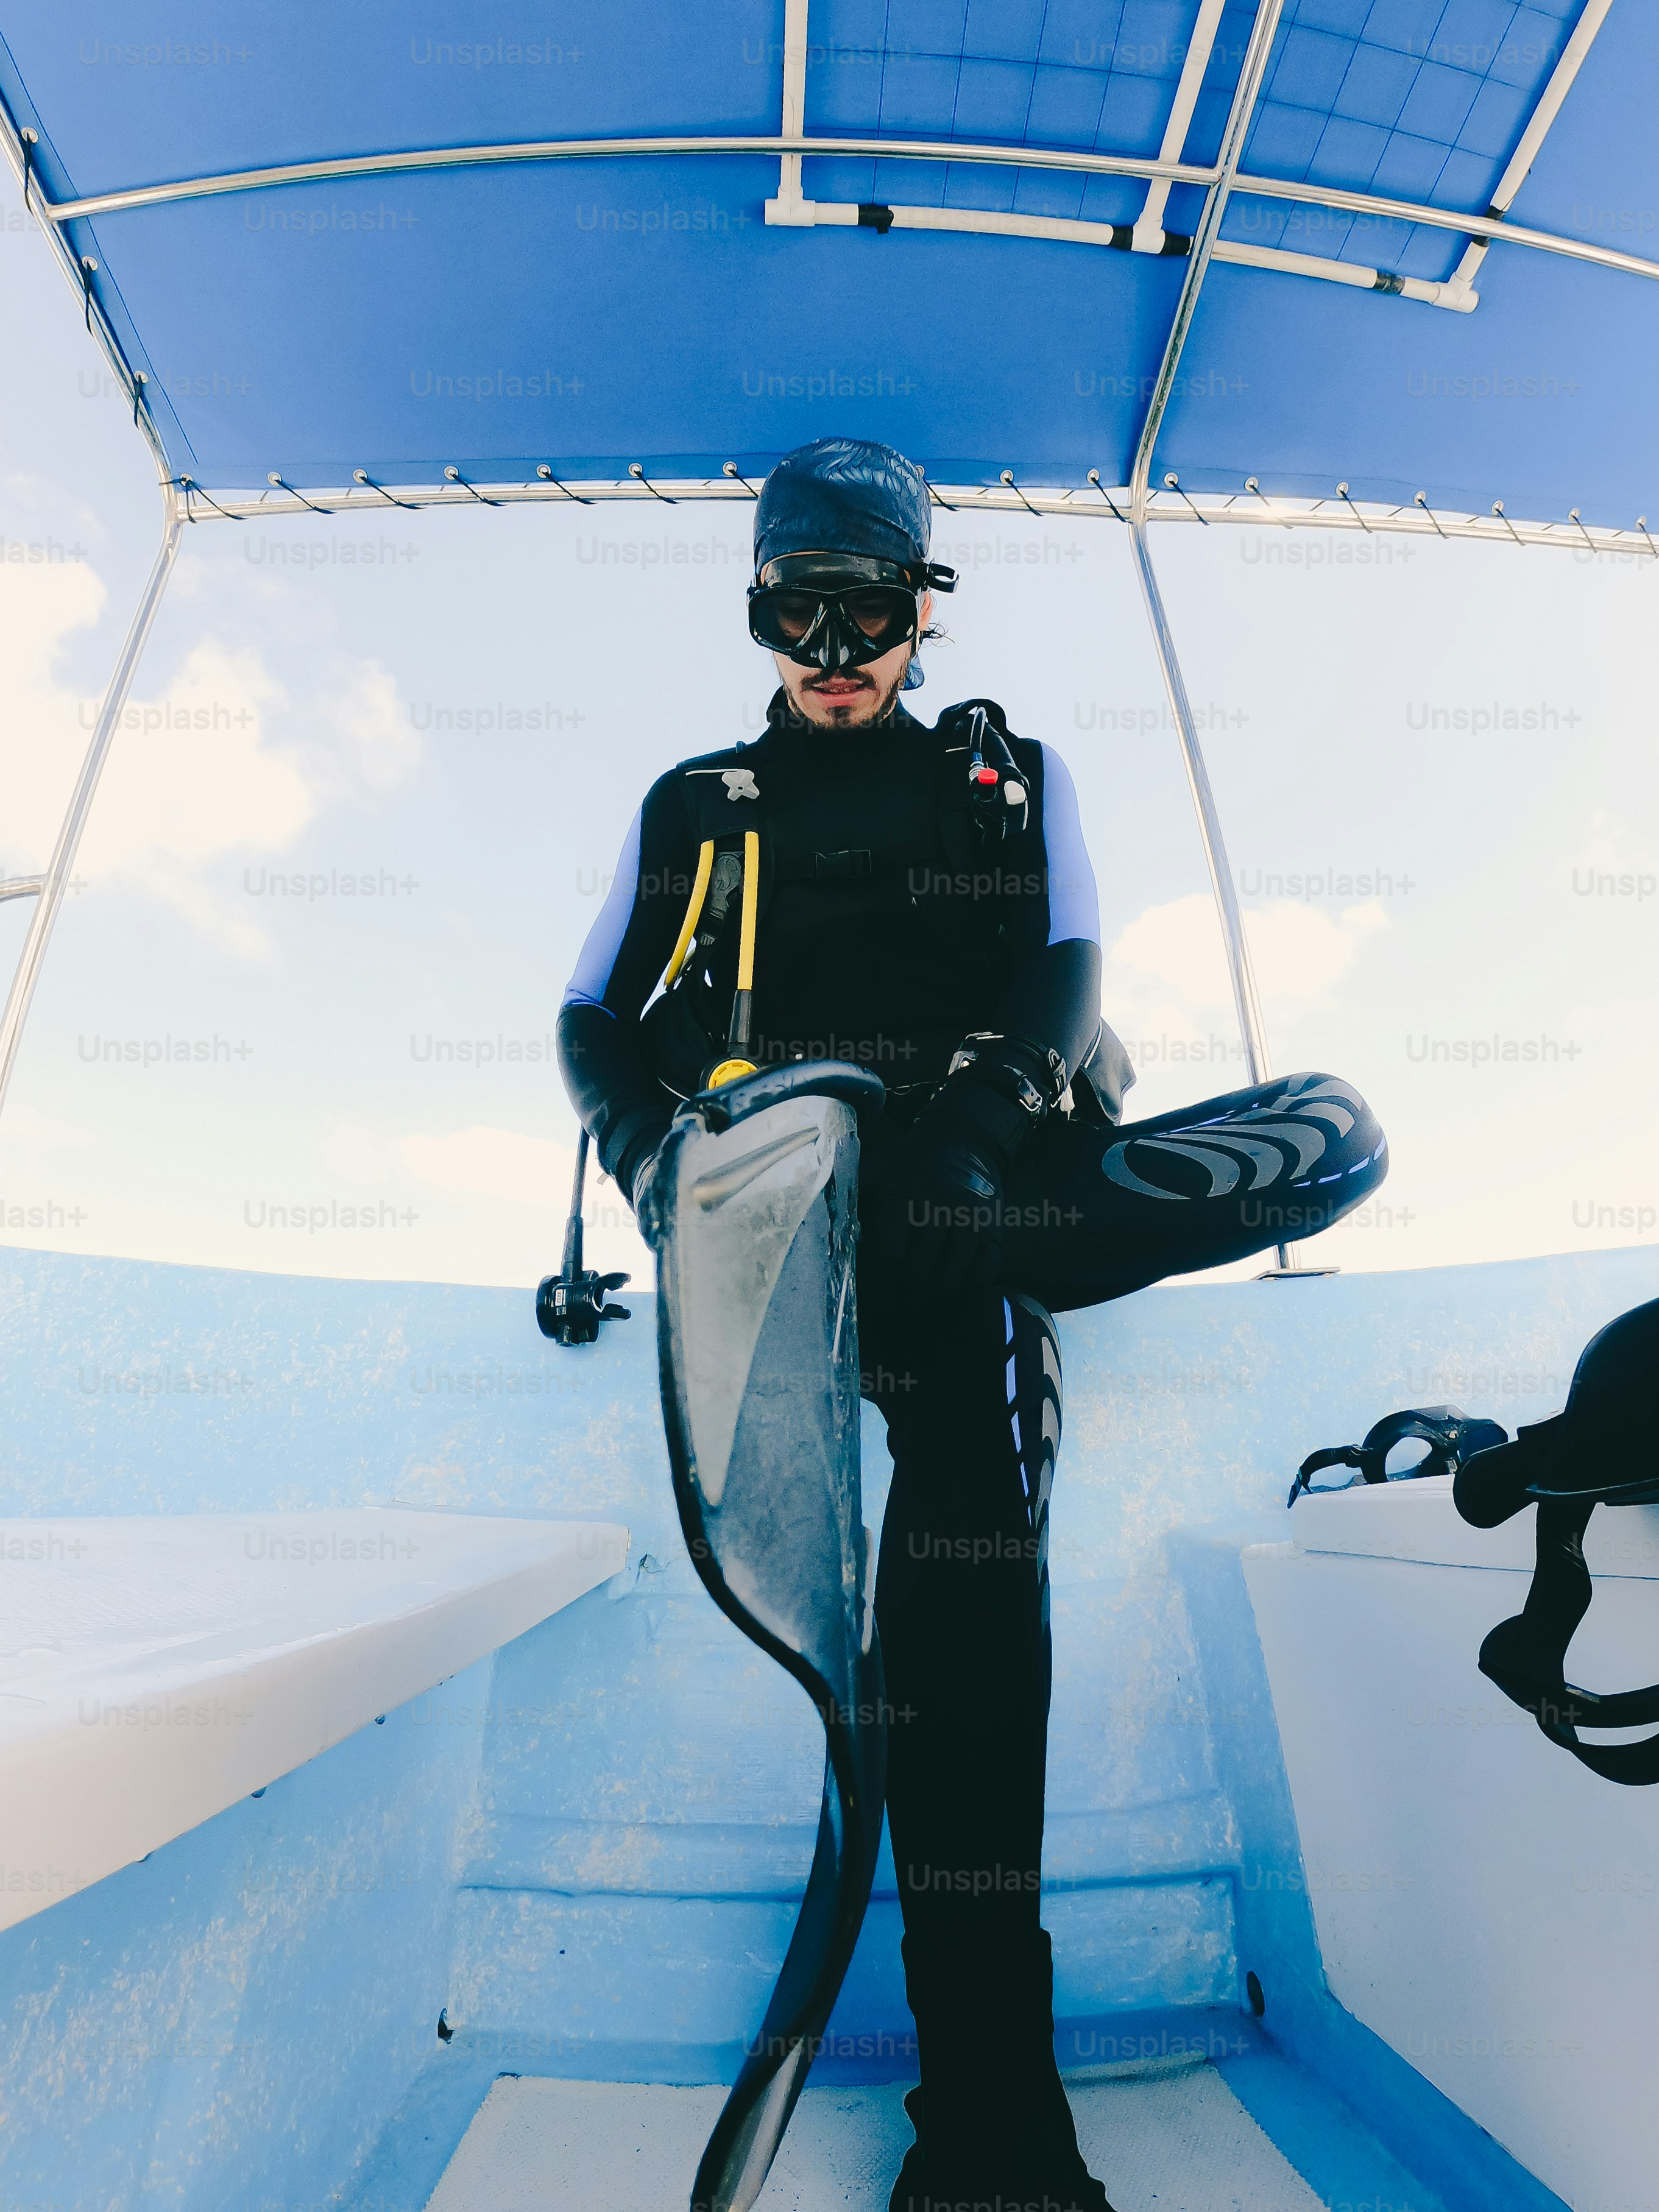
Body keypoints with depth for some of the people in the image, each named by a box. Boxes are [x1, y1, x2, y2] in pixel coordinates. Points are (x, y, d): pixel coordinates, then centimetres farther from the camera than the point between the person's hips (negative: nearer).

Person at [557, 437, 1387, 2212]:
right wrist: (654, 1147, -10)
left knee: (1334, 1131, -20)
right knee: (972, 1513, -27)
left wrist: (1009, 1071, -16)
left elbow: (1069, 971, 9)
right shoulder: (698, 804, 22)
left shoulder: (1012, 773, 24)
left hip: (991, 1156, 3)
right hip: (814, 1168, -2)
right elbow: (595, 1016, 14)